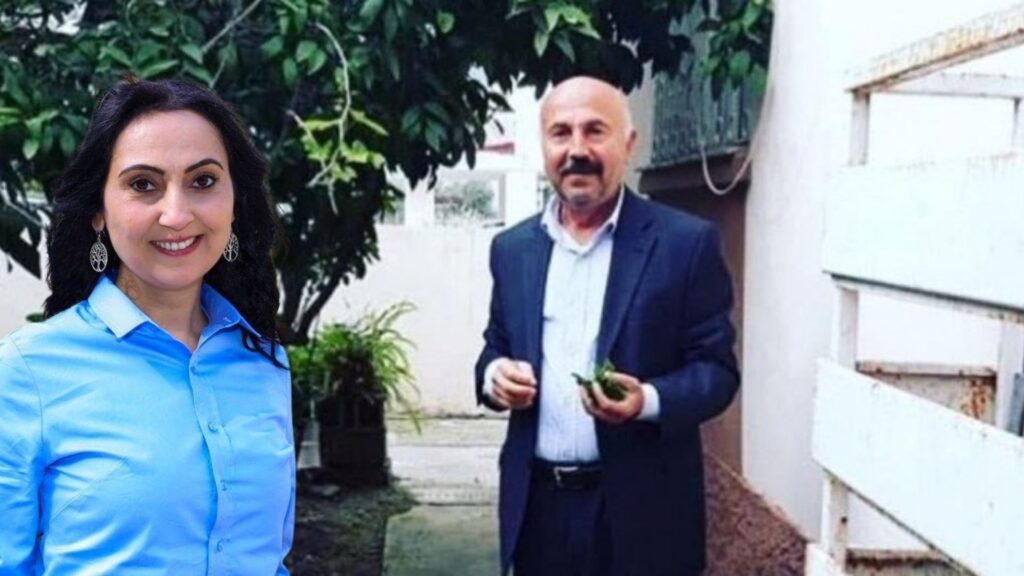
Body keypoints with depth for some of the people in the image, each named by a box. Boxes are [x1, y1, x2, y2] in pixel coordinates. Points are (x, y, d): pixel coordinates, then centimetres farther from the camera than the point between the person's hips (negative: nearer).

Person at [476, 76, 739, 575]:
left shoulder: (686, 243, -6)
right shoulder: (512, 248, 7)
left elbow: (717, 368, -6)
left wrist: (648, 400, -24)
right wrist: (494, 374, -7)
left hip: (641, 509, -3)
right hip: (537, 505, 4)